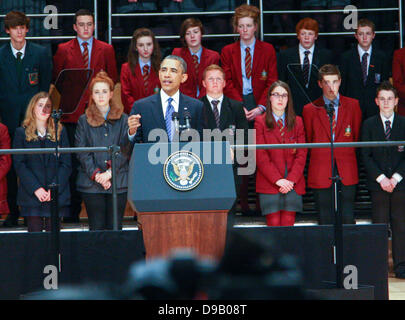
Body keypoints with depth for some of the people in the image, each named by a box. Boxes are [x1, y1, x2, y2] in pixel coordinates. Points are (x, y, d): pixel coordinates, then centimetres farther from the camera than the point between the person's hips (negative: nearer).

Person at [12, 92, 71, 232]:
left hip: (57, 196, 1)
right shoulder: (22, 133, 7)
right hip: (31, 197, -1)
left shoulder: (60, 132, 10)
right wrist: (36, 188, -12)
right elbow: (19, 164, 0)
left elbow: (66, 164, 5)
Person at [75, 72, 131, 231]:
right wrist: (96, 174, -11)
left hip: (118, 182, 0)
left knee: (114, 228, 0)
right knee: (96, 229, -2)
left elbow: (125, 150, 0)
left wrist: (110, 172, -12)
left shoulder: (123, 119, 8)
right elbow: (81, 152, 2)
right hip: (91, 183, 0)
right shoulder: (84, 121, 9)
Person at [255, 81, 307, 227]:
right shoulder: (260, 122, 4)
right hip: (269, 184, -2)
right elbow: (260, 156, -3)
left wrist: (291, 179, -8)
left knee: (288, 224, -2)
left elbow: (302, 154, 6)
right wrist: (278, 180, -12)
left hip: (293, 184, 2)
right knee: (274, 224, -6)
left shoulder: (297, 122, 13)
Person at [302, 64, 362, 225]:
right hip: (321, 174, 0)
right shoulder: (310, 109, 6)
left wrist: (347, 157, 10)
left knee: (348, 220, -2)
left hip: (347, 173, 0)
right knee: (326, 222, 0)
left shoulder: (353, 105, 8)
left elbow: (357, 136, 14)